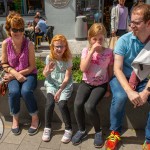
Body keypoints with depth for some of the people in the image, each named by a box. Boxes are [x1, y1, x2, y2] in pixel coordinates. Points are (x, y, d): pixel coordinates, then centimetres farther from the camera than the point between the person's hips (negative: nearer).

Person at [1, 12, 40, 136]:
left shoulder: (29, 44, -13)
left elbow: (32, 66, -10)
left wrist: (18, 74, -17)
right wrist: (15, 74, -16)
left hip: (28, 74, -2)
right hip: (13, 75, 2)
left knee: (26, 91, -31)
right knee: (14, 92, -29)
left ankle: (35, 118, -6)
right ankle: (15, 119, 0)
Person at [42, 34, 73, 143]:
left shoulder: (68, 59, -9)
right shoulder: (49, 58, -5)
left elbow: (67, 77, -13)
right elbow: (45, 74, -1)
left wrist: (60, 91, -22)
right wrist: (48, 70, -25)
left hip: (65, 85, -1)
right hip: (52, 84, 2)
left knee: (62, 104, -23)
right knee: (50, 103, -22)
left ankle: (68, 129, -3)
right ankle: (47, 128, 0)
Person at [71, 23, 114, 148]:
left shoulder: (109, 52, -5)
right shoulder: (86, 51, -3)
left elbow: (110, 71, 3)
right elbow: (83, 69, -17)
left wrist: (109, 87, -1)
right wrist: (92, 51, -20)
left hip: (101, 84, -2)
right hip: (86, 83, 2)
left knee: (89, 106, -26)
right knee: (78, 104, -23)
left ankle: (98, 131, 4)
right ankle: (82, 130, 5)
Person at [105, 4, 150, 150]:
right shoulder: (124, 40, -13)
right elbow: (117, 69, -19)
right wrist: (129, 91, -32)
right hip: (122, 78, -1)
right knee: (120, 97, -33)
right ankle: (115, 132, -5)